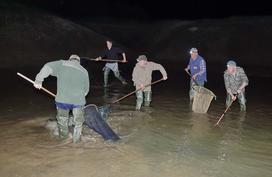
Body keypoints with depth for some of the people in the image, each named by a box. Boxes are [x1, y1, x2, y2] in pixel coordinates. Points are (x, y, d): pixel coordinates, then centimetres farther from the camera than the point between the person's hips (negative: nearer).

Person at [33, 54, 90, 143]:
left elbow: (48, 67, -4)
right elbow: (86, 90, 22)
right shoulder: (84, 71, 17)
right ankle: (76, 139, 33)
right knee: (78, 121, 22)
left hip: (62, 100, 0)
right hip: (78, 100, 0)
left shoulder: (62, 64, 10)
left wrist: (39, 80, 2)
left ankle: (63, 136, 44)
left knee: (62, 120, 24)